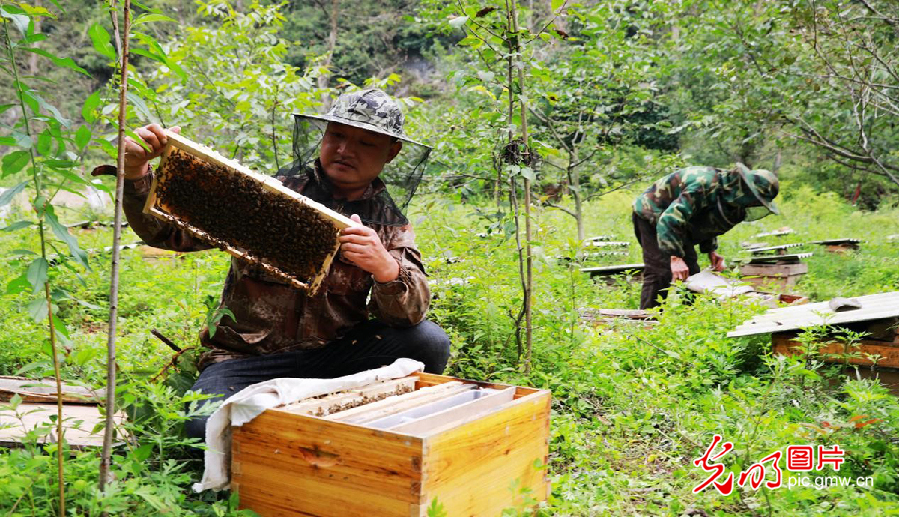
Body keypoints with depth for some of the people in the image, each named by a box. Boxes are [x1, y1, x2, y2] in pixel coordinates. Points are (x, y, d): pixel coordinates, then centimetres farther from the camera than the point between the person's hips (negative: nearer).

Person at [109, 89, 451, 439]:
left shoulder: (391, 225, 6)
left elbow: (411, 310, -11)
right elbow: (166, 231, -1)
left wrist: (386, 268, -34)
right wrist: (136, 174, -21)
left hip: (332, 356, 2)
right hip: (245, 358, -1)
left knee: (428, 340, -22)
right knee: (207, 427, -32)